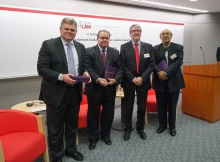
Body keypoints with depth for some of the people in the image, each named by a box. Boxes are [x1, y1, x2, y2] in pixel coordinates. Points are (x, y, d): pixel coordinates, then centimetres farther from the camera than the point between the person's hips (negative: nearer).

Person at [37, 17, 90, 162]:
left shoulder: (81, 47, 8)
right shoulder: (48, 45, -7)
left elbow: (84, 66, 16)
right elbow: (42, 69, -12)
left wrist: (85, 72, -7)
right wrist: (61, 77, -24)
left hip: (75, 92, 5)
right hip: (56, 93, -4)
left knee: (72, 124, 19)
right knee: (56, 127, 10)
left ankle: (71, 149, 39)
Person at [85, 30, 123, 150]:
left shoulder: (115, 52, 8)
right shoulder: (89, 51, -3)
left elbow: (120, 68, 4)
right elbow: (88, 68, -10)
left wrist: (115, 79, -13)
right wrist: (98, 79, -23)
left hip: (110, 88, 3)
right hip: (94, 88, -3)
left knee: (108, 113, 13)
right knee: (93, 114, 8)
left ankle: (106, 135, 33)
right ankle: (93, 138, 25)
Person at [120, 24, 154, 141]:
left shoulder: (148, 47, 5)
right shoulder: (124, 47, 0)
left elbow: (151, 64, -1)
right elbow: (123, 65, -6)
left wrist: (142, 78, -14)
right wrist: (133, 79, -14)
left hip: (143, 81, 2)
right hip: (129, 81, -1)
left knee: (142, 107, 11)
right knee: (128, 107, 8)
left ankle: (140, 128, 29)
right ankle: (128, 129, 24)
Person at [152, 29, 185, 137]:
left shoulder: (178, 48, 1)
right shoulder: (155, 49, 4)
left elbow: (178, 62, -12)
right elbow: (153, 63, -5)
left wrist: (166, 72, -23)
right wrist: (160, 73, -22)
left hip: (174, 81, -1)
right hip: (160, 81, 1)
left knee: (172, 105, 9)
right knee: (161, 105, 10)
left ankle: (172, 126, 25)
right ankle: (162, 125, 27)